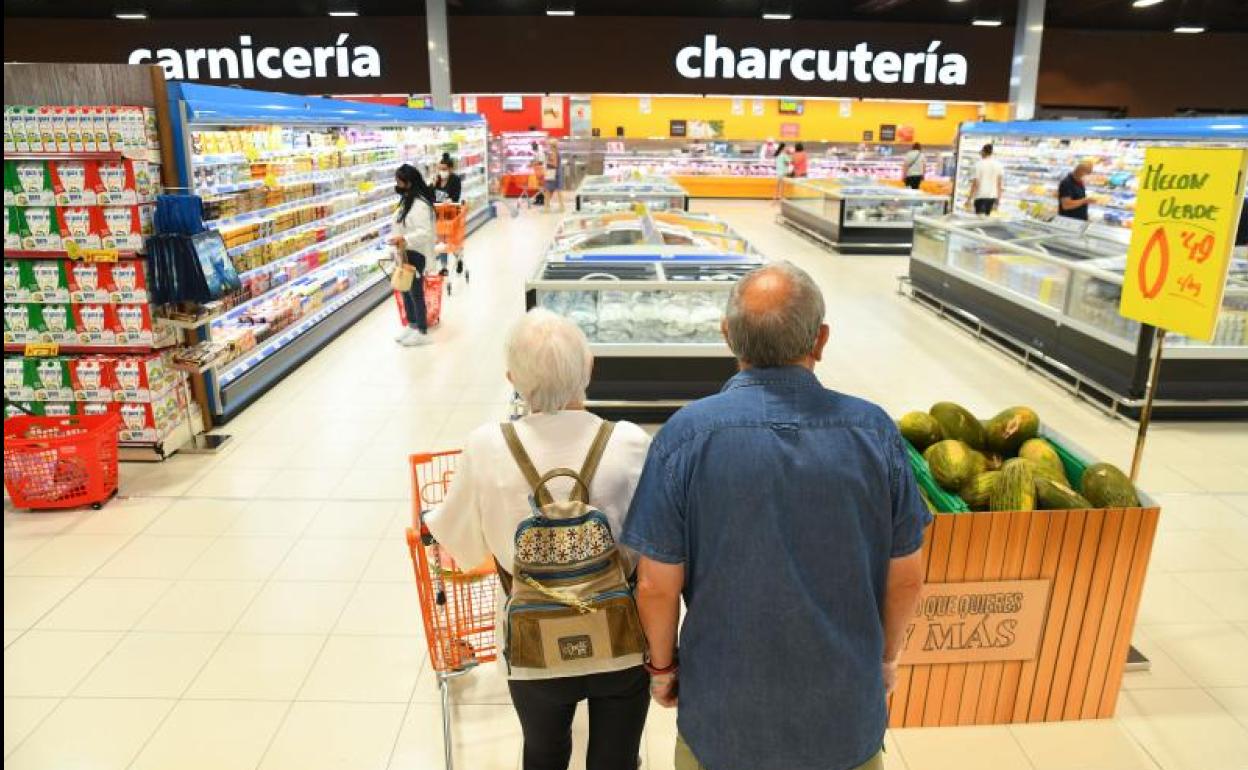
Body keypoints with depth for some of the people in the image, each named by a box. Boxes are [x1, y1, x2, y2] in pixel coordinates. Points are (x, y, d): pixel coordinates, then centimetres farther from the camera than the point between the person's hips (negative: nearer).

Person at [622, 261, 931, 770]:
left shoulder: (687, 434, -20)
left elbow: (658, 585, -14)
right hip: (847, 714, 2)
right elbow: (906, 577, -4)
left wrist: (662, 665, 5)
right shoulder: (873, 429, -14)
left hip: (725, 713, -1)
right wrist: (886, 658, 14)